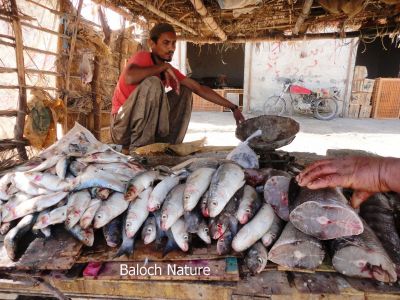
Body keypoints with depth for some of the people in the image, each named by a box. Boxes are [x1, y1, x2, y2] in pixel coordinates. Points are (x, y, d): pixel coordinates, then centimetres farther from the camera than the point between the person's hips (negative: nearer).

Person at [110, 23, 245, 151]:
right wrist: (164, 67, -23)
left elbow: (199, 88, 5)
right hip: (122, 127, -7)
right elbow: (129, 78, -35)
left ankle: (169, 144, 1)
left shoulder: (169, 70, 7)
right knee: (152, 83, -29)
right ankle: (140, 146, -21)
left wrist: (233, 107, 1)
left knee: (185, 91, 5)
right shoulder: (142, 57, -12)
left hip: (146, 125, 7)